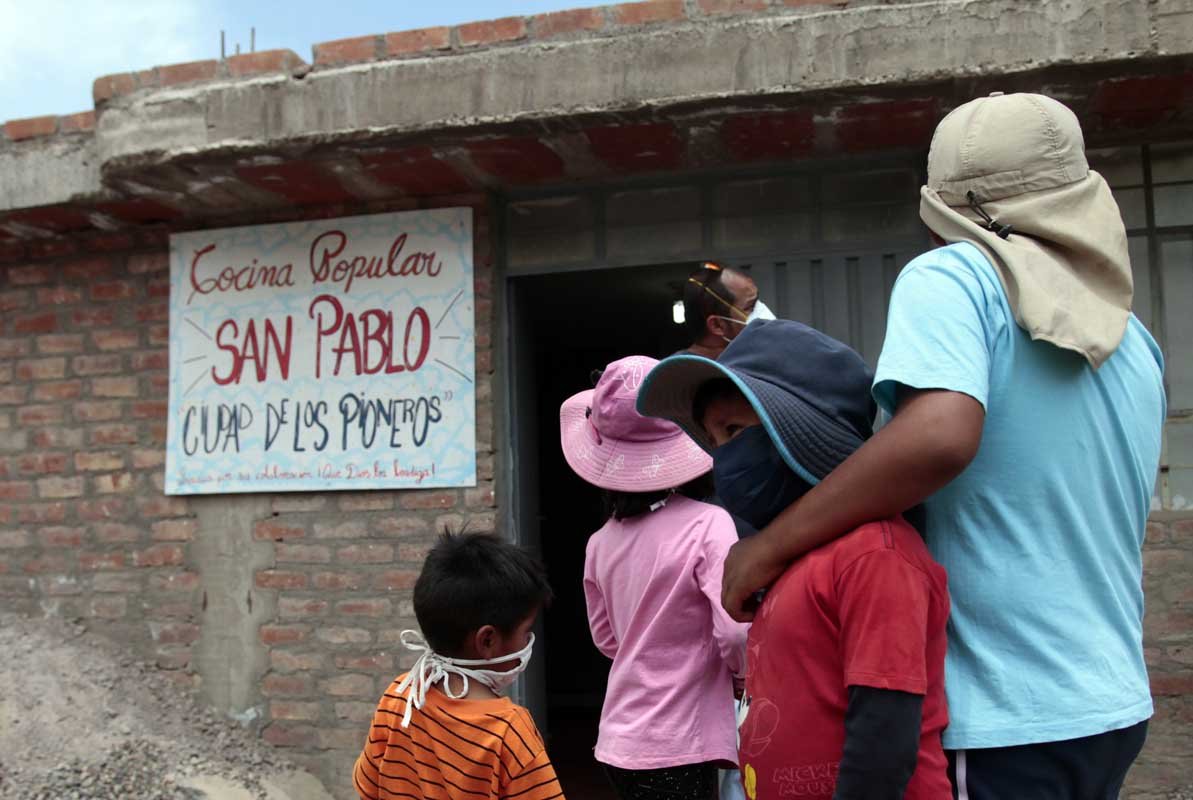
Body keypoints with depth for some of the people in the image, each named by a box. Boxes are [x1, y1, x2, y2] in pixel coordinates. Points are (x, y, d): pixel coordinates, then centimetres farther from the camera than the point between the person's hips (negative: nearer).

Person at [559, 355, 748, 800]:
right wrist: (743, 672, -3)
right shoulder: (707, 524, -17)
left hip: (620, 741, 6)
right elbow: (736, 633, -23)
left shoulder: (601, 541, 2)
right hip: (676, 747, -6)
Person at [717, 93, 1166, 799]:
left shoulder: (954, 278, -13)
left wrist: (768, 549, -23)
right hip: (1116, 708, 8)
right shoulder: (1135, 343, 10)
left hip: (1004, 722, -8)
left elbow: (939, 435, -31)